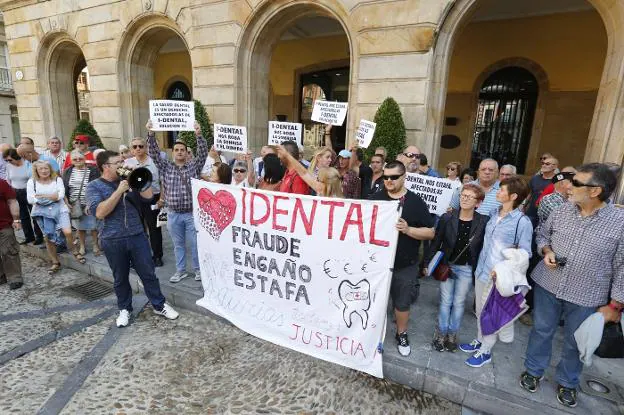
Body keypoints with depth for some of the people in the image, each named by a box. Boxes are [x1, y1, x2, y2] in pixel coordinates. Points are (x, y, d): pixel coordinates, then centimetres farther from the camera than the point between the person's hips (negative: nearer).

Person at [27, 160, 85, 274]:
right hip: (42, 211, 2)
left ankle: (75, 252, 9)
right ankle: (55, 263, 19)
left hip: (59, 208, -1)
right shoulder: (31, 181, 5)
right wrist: (52, 196, -11)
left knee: (68, 232, -18)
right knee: (48, 237, 5)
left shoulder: (57, 179, 3)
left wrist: (42, 195, -11)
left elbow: (61, 195, -9)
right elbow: (30, 199, -4)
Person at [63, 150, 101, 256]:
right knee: (80, 227, 12)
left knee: (93, 226, 1)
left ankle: (96, 245, 18)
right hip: (75, 205, 3)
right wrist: (67, 202, 0)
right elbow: (64, 189, 9)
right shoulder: (67, 172, 6)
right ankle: (82, 246, 26)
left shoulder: (93, 171, -6)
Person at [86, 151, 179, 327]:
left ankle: (159, 305, 21)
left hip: (137, 235, 2)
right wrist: (119, 190, -20)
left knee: (148, 273, 7)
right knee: (120, 278, 13)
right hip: (112, 240, -2)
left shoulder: (129, 180, 7)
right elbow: (100, 212, -18)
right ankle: (124, 309, 32)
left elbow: (148, 196, -4)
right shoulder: (94, 186, -3)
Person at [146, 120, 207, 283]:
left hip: (192, 213, -2)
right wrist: (150, 134, -18)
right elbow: (154, 153, -4)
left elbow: (203, 152, -12)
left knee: (195, 243, 7)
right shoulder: (165, 167, 5)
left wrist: (198, 135, -27)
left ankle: (198, 269, 22)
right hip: (173, 214, 2)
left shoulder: (194, 166, 1)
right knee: (178, 244, 14)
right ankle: (180, 270, 28)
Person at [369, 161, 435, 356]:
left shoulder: (416, 202, -5)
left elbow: (430, 232, -6)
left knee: (402, 303, 16)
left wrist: (408, 229, -21)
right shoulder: (375, 198, 0)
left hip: (405, 265, -1)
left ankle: (402, 335, 40)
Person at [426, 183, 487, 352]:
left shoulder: (483, 222, -10)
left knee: (459, 303, 14)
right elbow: (436, 242, -3)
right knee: (445, 302, 10)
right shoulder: (447, 218, -9)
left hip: (467, 269, 0)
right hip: (447, 266, 0)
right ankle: (441, 333, 28)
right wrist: (428, 264, -1)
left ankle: (452, 334, 32)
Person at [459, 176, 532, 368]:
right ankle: (480, 341, 41)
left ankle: (485, 351, 29)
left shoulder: (522, 222, -17)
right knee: (480, 311, 21)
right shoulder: (494, 214, 2)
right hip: (481, 272, 6)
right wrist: (479, 265, 13)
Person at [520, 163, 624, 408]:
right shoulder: (562, 210, -5)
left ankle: (567, 383, 42)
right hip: (548, 285, 2)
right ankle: (533, 371, 39)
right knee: (541, 331, 17)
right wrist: (546, 251, -11)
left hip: (586, 297, -2)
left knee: (574, 342, 17)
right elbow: (542, 234, 11)